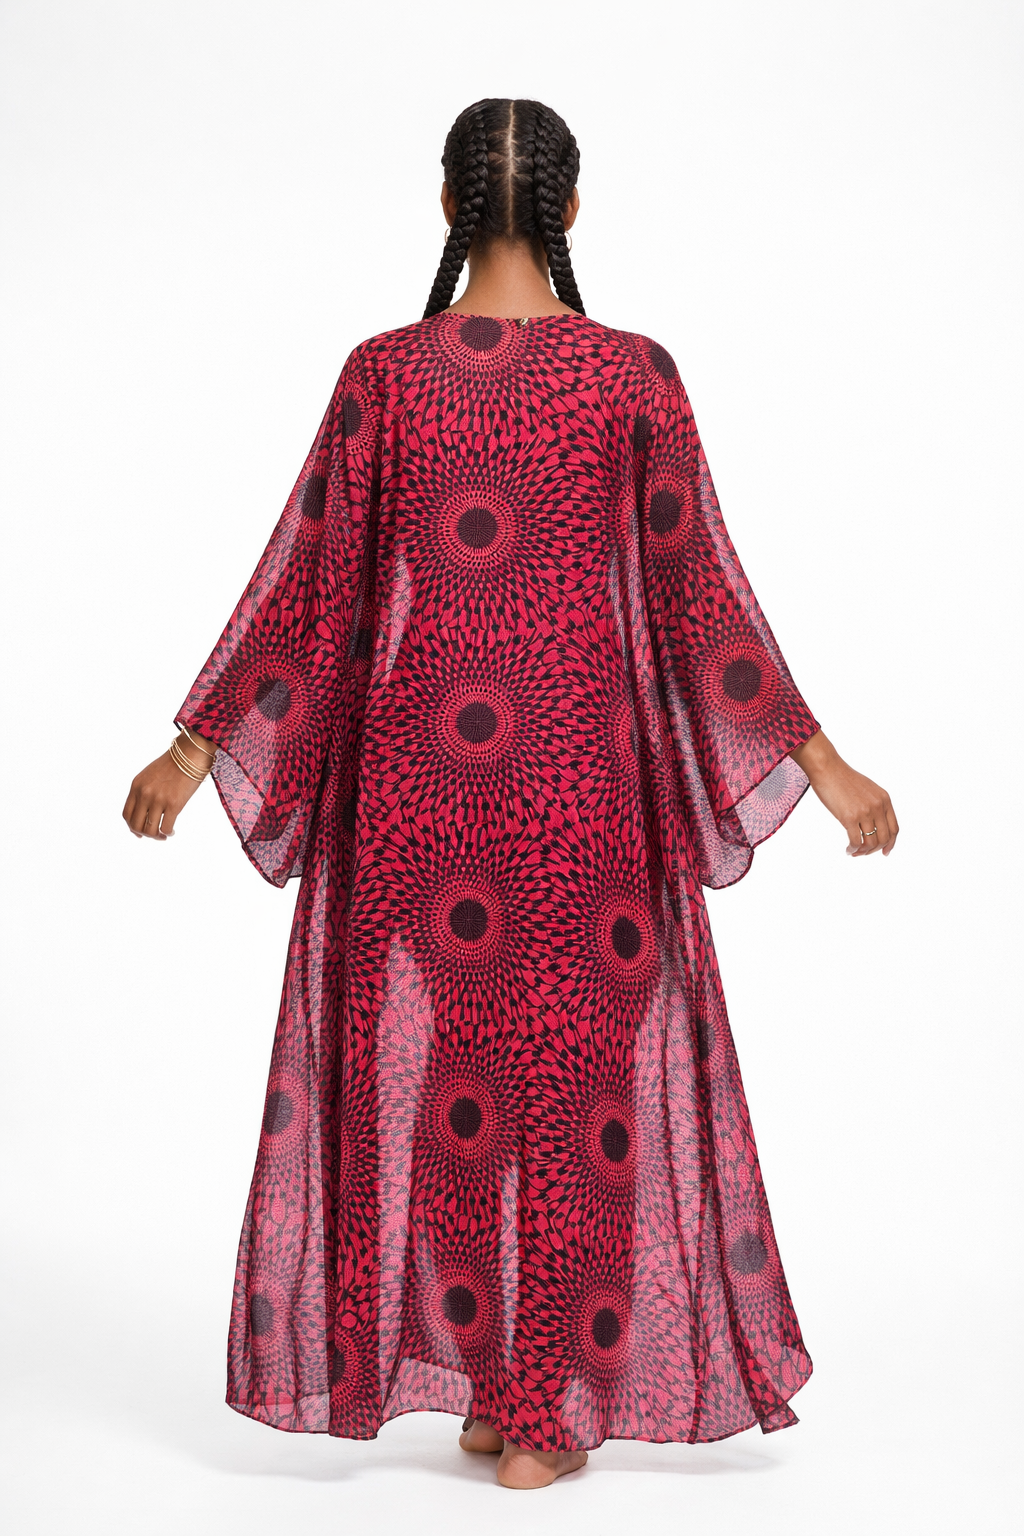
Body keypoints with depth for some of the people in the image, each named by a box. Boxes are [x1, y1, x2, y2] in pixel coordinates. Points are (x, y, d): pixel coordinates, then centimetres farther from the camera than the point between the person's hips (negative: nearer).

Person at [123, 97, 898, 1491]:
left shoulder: (384, 370, -3)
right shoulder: (632, 372, -5)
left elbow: (308, 577, -3)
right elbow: (697, 589, -7)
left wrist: (197, 746, 6)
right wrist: (817, 759, 0)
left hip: (414, 762, 1)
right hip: (581, 765, -1)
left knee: (432, 1060, 13)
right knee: (582, 1069, 8)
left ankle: (472, 1383, 22)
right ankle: (546, 1415, 14)